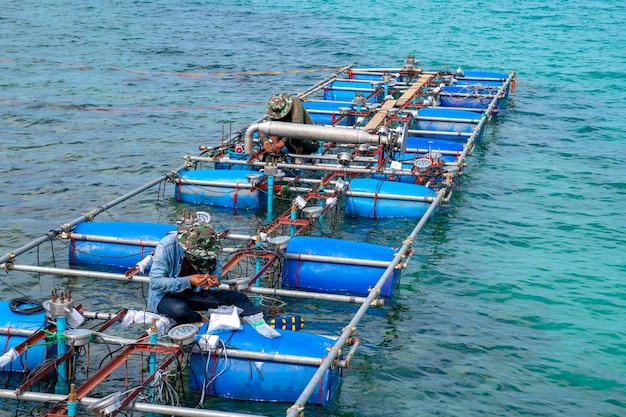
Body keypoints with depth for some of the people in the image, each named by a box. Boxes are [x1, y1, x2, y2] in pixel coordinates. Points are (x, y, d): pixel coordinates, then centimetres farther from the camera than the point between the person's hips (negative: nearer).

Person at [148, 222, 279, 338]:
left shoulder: (204, 246, -11)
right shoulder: (166, 247, -27)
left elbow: (216, 264, 9)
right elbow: (155, 282, -29)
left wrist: (215, 276, -16)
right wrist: (188, 281, -35)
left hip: (192, 294, 5)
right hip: (165, 296, -5)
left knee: (237, 297, -11)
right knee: (180, 309, -40)